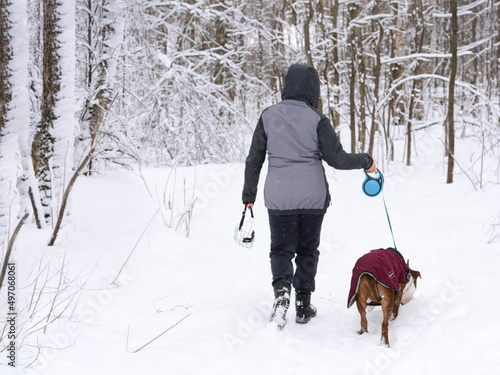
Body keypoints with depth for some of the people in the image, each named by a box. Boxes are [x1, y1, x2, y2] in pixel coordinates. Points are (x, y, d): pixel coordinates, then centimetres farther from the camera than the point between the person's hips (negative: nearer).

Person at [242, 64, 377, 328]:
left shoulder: (268, 116, -1)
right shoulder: (316, 119, -8)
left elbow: (254, 159, 3)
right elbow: (337, 159, -9)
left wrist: (249, 195, 12)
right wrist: (366, 161, 8)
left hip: (278, 196, 1)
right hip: (312, 196, -1)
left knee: (281, 248, 11)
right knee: (307, 249, 15)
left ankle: (281, 287, -16)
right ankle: (303, 305, 17)